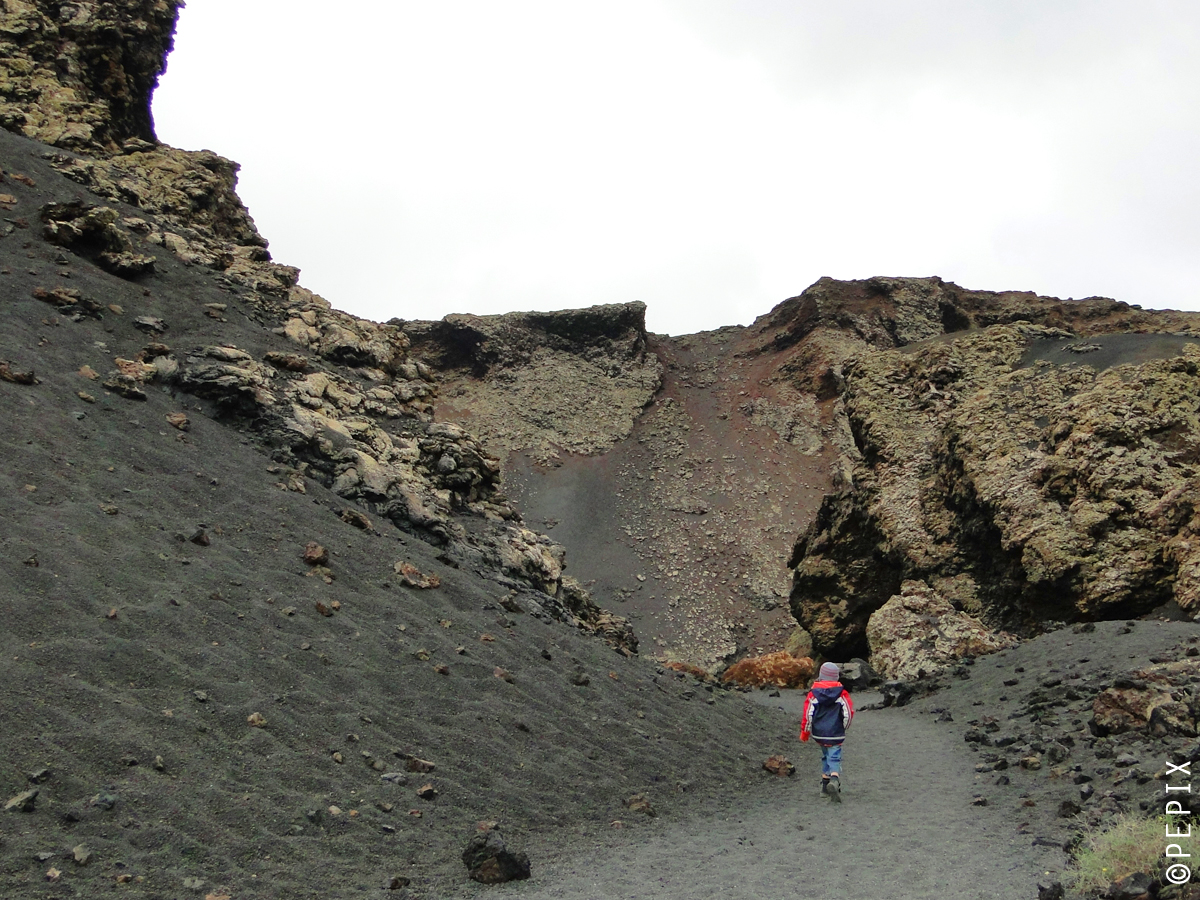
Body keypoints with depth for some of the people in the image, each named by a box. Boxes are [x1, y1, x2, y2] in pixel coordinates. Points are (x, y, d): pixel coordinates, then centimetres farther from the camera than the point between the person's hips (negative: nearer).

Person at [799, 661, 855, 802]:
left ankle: (825, 783, 25)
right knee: (834, 757, -5)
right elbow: (849, 712, -1)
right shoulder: (842, 693, -5)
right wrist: (844, 726, 18)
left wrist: (804, 732, 8)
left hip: (819, 733, 2)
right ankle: (834, 780, -32)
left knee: (826, 756, 21)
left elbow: (808, 714, -3)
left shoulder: (814, 693, -4)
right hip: (835, 733, -2)